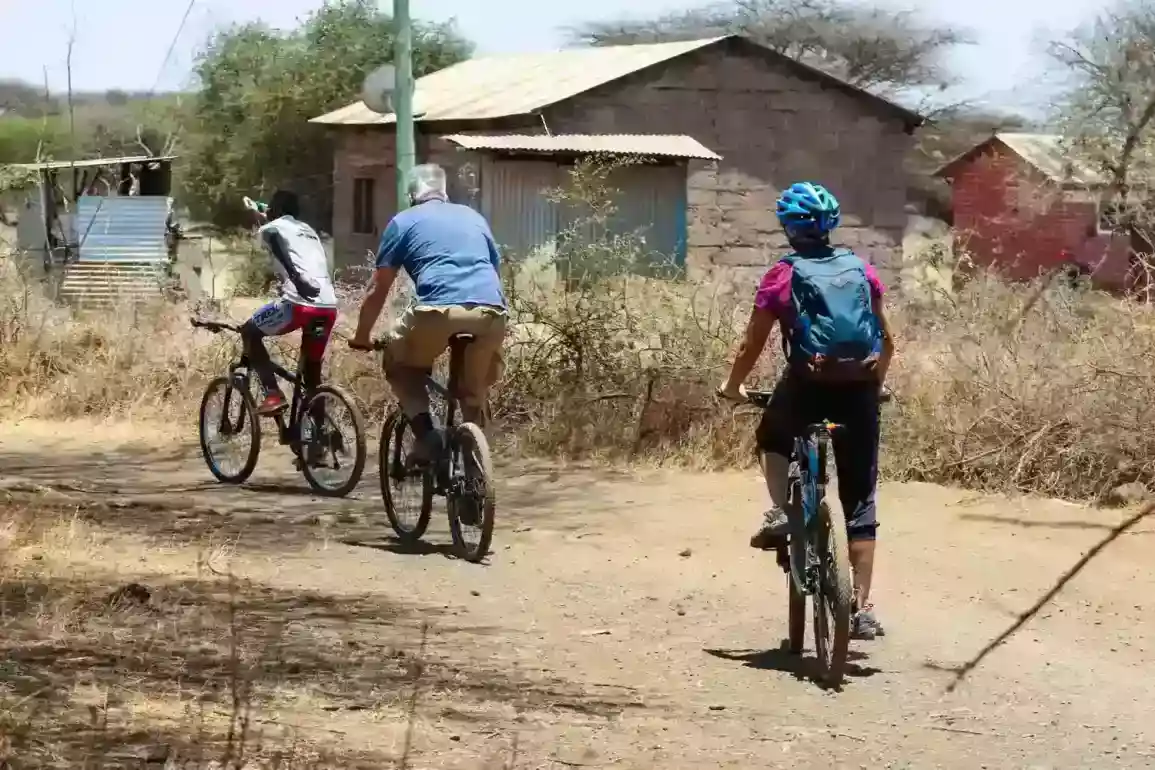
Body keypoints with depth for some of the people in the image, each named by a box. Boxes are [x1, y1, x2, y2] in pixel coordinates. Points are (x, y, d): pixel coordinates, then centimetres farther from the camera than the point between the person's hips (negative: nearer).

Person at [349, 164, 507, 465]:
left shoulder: (404, 221, 18)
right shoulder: (474, 217, 29)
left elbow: (377, 289, 20)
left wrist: (362, 336, 33)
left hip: (439, 311, -3)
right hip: (491, 312, 4)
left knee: (398, 362, 23)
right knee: (475, 391, 25)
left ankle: (426, 434, 5)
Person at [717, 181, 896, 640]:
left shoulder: (782, 276, 4)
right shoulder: (861, 271, 12)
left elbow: (753, 345, 6)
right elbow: (887, 341, 16)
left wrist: (733, 386, 22)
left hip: (807, 386, -2)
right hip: (859, 389, 2)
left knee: (772, 440, 32)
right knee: (859, 503, 7)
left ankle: (780, 515, 8)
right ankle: (862, 608, 3)